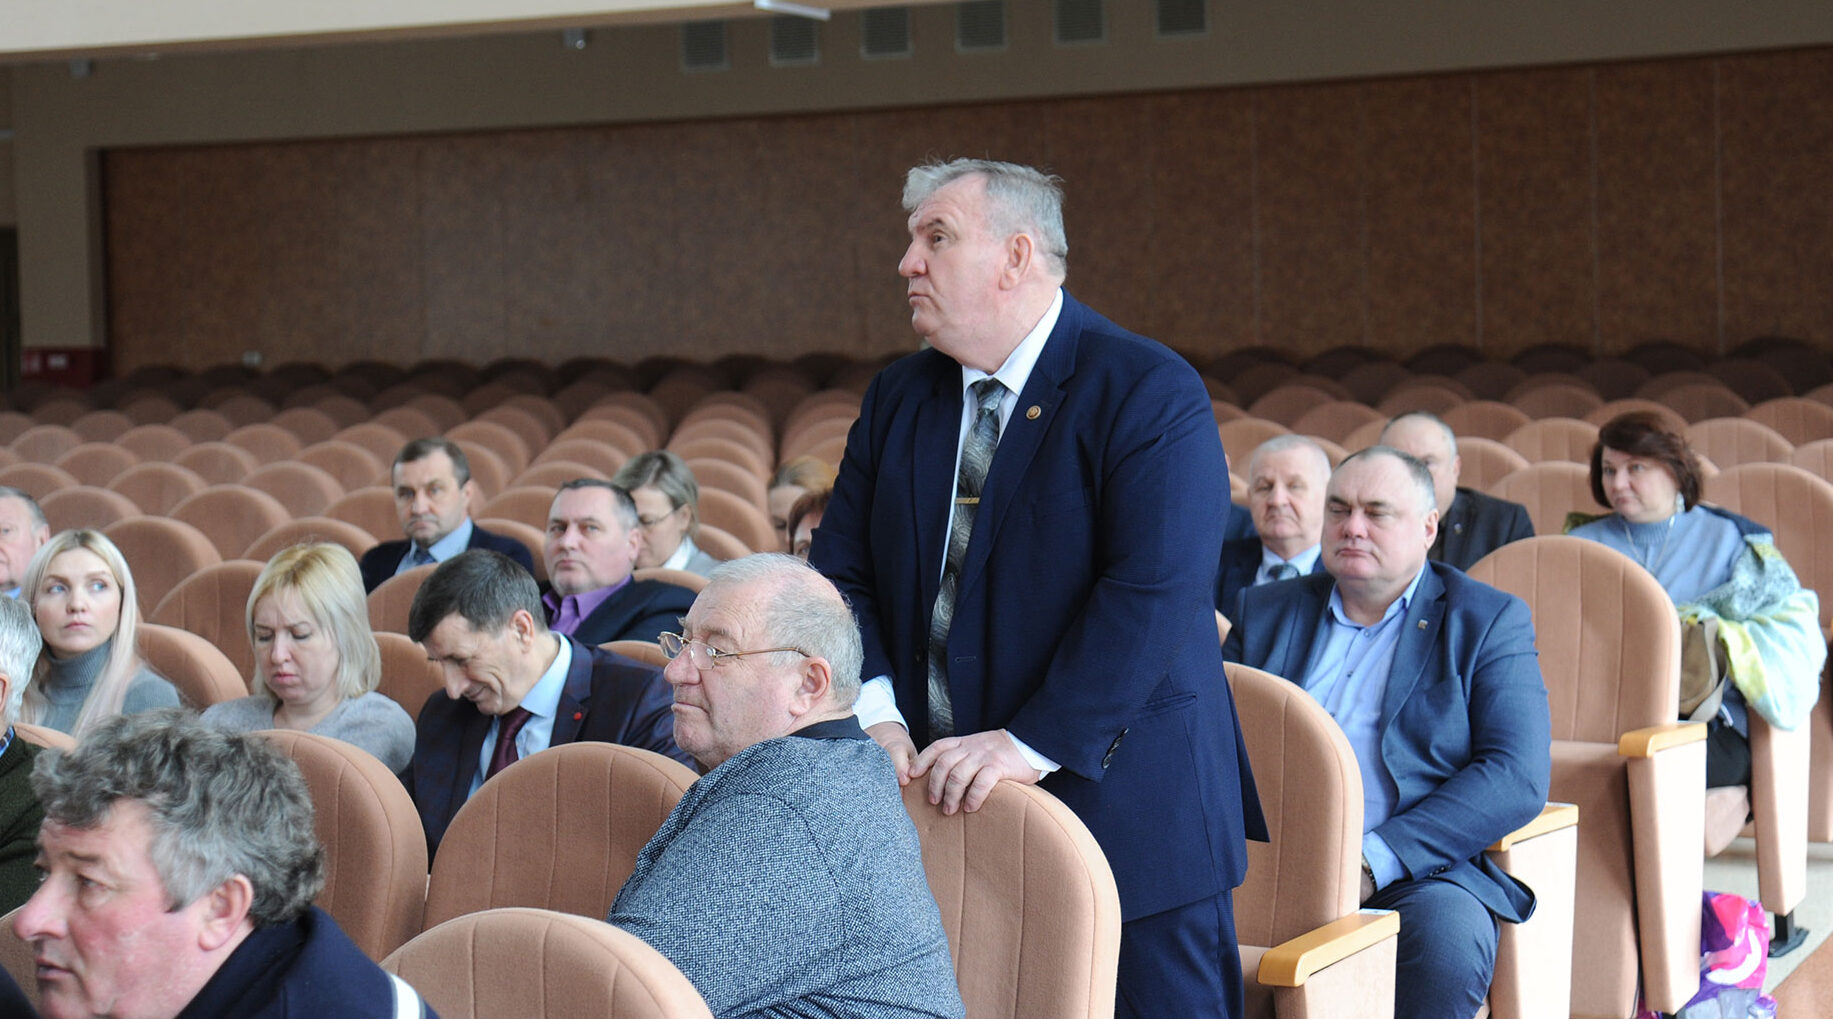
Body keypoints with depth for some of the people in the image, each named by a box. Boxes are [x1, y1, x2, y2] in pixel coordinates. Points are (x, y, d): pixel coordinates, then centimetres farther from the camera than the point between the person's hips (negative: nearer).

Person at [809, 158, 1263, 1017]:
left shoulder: (1151, 392, -10)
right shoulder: (896, 399, 11)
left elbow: (1155, 592, -20)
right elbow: (840, 573, 7)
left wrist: (1033, 743, -25)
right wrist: (873, 713, -11)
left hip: (1121, 810, -5)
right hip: (940, 810, 5)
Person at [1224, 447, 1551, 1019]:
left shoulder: (1488, 622, 8)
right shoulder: (1264, 613, 20)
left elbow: (1518, 778, -5)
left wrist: (1373, 861, -16)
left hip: (1417, 873, -1)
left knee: (1445, 940, -34)